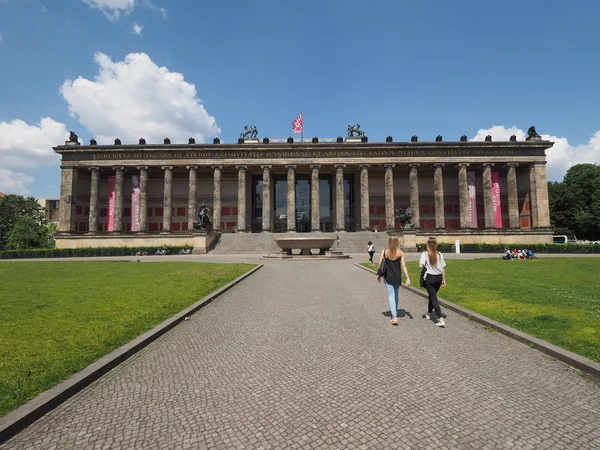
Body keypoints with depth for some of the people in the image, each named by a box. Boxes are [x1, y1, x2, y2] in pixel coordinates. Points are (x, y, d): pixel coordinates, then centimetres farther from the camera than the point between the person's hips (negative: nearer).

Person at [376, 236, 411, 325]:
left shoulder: (384, 252, -6)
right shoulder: (400, 253, -5)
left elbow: (379, 264, -3)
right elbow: (403, 266, -8)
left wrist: (378, 274, 11)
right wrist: (407, 278, -6)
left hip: (388, 277, -2)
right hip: (397, 277, 2)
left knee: (391, 296, 1)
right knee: (395, 295, 21)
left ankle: (394, 317, -10)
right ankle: (395, 311, 39)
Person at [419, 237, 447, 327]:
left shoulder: (425, 254, -11)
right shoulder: (440, 255, -1)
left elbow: (421, 265, -22)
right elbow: (443, 268, 2)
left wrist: (425, 265, 2)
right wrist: (444, 280, 10)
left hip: (429, 278, -4)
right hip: (438, 278, 4)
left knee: (433, 298, 0)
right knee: (432, 295, 22)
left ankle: (441, 320, -8)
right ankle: (429, 314, 38)